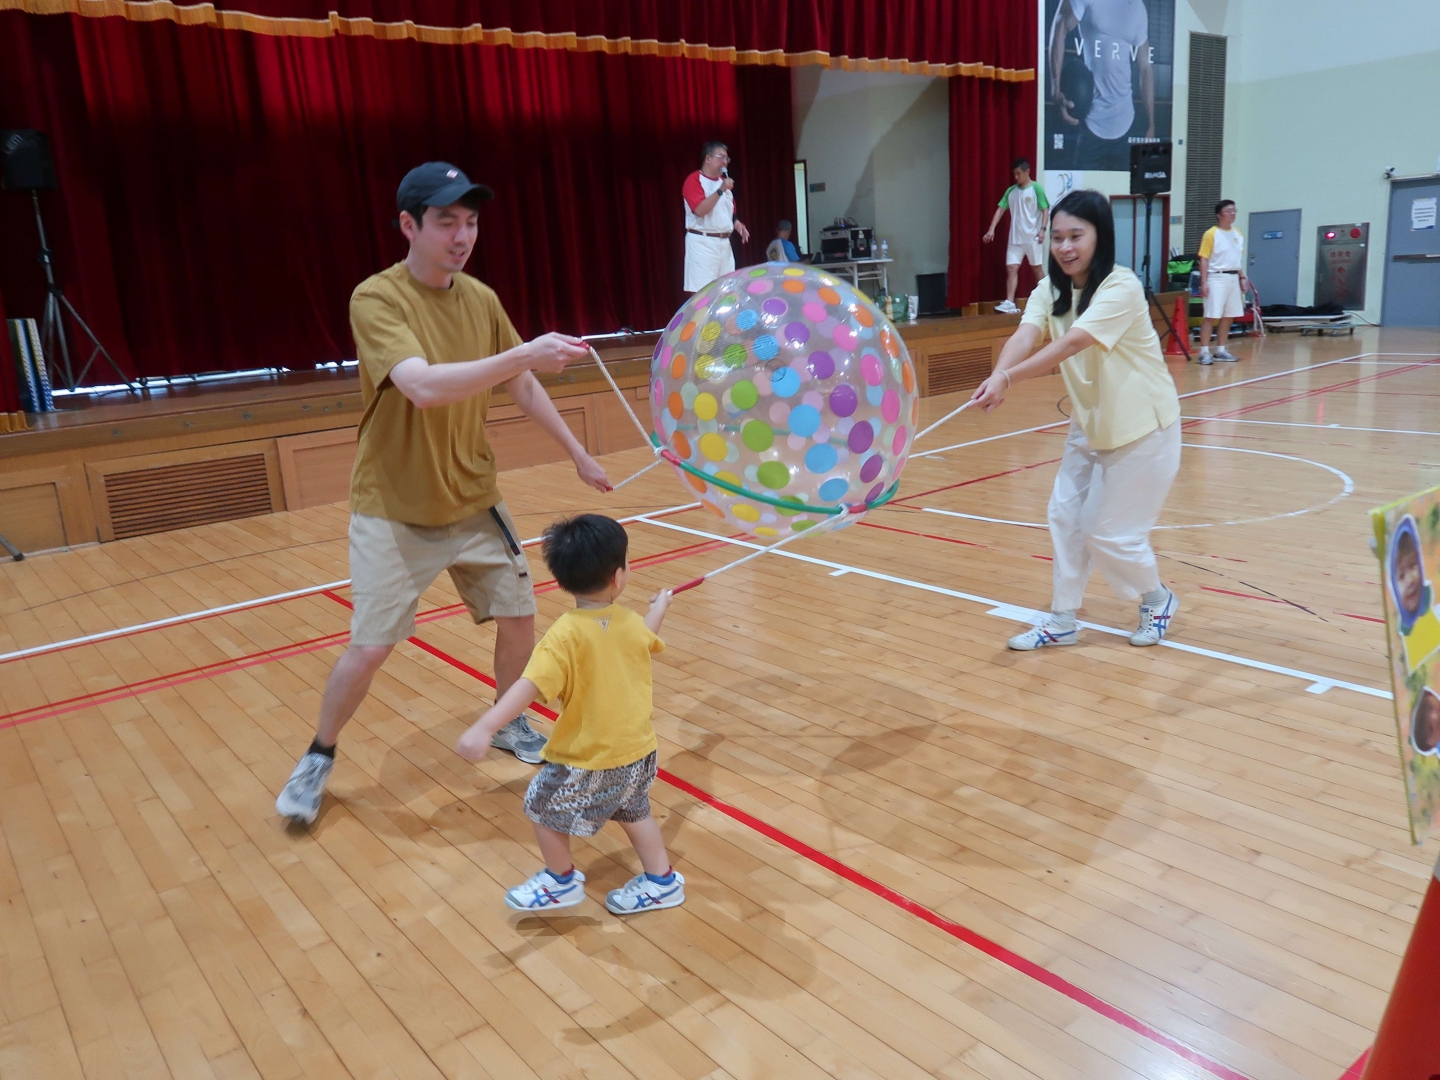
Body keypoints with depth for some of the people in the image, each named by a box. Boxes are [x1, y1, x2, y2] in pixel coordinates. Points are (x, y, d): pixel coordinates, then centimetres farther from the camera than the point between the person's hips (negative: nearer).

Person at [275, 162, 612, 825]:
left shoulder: (481, 298, 0)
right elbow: (422, 386, -36)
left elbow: (522, 388, 11)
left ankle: (508, 723, 34)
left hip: (473, 502, 5)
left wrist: (578, 454, 13)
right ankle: (317, 759, 23)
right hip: (394, 513, -5)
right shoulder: (376, 299, -19)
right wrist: (524, 354, -43)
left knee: (518, 616, 7)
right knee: (370, 646, -3)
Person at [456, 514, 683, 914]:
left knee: (542, 807, 19)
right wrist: (661, 605, 45)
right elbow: (648, 636, 23)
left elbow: (530, 686, -34)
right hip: (637, 751, 6)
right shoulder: (632, 623, -3)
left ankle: (562, 882, 36)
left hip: (588, 760, -6)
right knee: (634, 812, 30)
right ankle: (661, 881, 41)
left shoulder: (567, 634, -23)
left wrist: (484, 728, -40)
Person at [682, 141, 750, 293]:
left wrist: (738, 224, 6)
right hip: (703, 242, -8)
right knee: (703, 291, -10)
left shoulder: (723, 181, 17)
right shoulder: (694, 180, -8)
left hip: (724, 242, 8)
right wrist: (720, 190, -21)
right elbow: (700, 210, -20)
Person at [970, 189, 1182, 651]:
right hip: (1089, 425, 6)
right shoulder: (1050, 289, -5)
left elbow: (1072, 342, -38)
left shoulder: (1121, 287, -23)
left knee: (1110, 535, 0)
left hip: (1142, 428, -6)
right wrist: (998, 375, -46)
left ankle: (1158, 600, 27)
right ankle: (1062, 620, 17)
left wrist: (1009, 378, -51)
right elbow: (1025, 336, -24)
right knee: (1066, 516, 4)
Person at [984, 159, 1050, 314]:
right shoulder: (1011, 191, 8)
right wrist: (992, 229, -5)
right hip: (1015, 238, 4)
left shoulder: (1036, 189, -5)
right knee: (1011, 268, -6)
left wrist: (1042, 229, -18)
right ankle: (1010, 303, -9)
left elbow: (1045, 210, -7)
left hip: (1032, 237, -4)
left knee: (1037, 268, 7)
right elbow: (1000, 209, 6)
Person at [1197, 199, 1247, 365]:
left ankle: (1220, 350, 16)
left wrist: (1242, 278, 15)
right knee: (1210, 316, -9)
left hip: (1233, 278, 7)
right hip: (1217, 278, -7)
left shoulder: (1238, 234, 13)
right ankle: (1204, 352, -7)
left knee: (1228, 316, 8)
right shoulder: (1211, 234, -7)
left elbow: (1238, 258, 21)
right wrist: (1204, 282, -16)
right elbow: (1204, 259, -9)